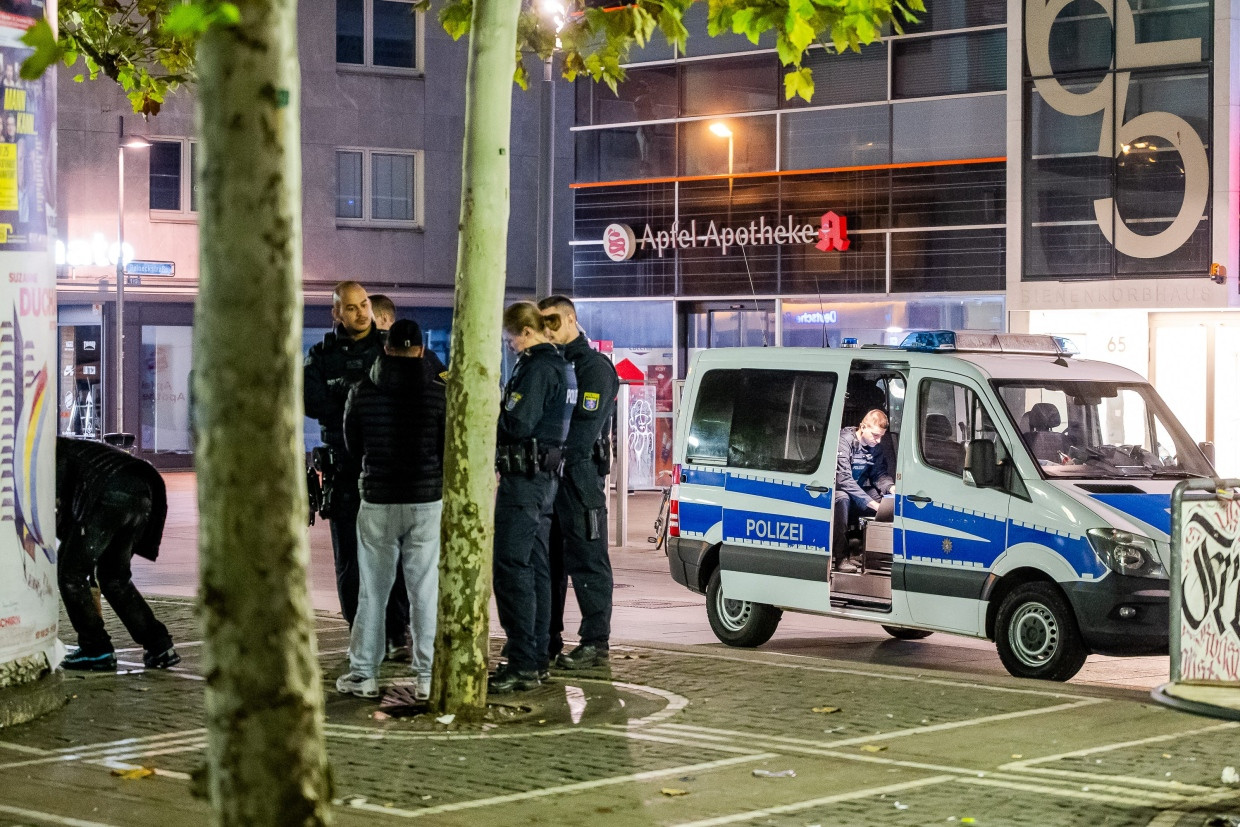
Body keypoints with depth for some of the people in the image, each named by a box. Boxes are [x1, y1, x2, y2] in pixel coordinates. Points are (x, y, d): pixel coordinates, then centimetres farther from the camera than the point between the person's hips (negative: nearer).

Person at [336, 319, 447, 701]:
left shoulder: (361, 392, -2)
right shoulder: (439, 394, -7)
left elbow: (352, 445, 10)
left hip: (378, 501, 1)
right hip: (427, 500, -1)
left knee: (373, 590, 8)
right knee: (425, 590, 4)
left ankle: (363, 674, 10)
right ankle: (426, 676, 6)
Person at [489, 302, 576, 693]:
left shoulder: (537, 368, -15)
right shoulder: (560, 366, 17)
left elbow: (519, 424, -23)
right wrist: (500, 405, 9)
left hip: (524, 479, -11)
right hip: (545, 475, 11)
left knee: (511, 568, -11)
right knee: (535, 568, 13)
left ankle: (523, 665, -13)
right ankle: (536, 659, 17)